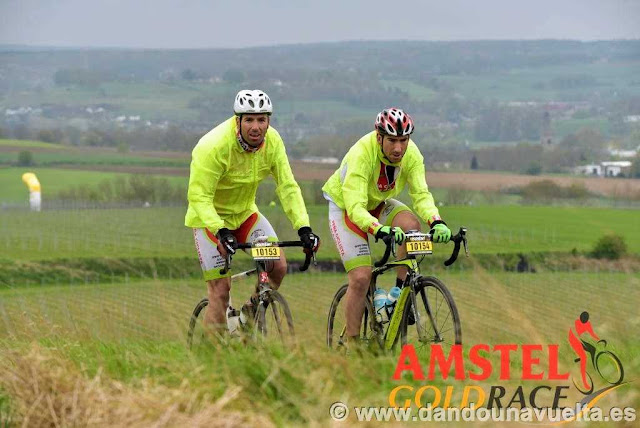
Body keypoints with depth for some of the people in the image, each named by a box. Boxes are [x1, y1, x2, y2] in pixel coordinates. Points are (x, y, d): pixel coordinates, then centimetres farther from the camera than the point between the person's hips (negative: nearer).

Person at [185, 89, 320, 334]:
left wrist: (303, 227, -24)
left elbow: (287, 187, -11)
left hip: (245, 213, 5)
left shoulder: (272, 142, -14)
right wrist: (221, 232, -44)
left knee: (278, 267, -10)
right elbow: (199, 196, -30)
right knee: (220, 289, -11)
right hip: (210, 217, -5)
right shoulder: (214, 146, -29)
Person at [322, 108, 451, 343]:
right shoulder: (361, 154, -37)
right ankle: (351, 343, -2)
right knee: (361, 277, -15)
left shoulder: (411, 154, -22)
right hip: (344, 207, -4)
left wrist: (437, 222, -46)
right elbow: (355, 207, -43)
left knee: (411, 225, -28)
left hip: (378, 204, 4)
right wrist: (379, 229, -61)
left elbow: (421, 194, -26)